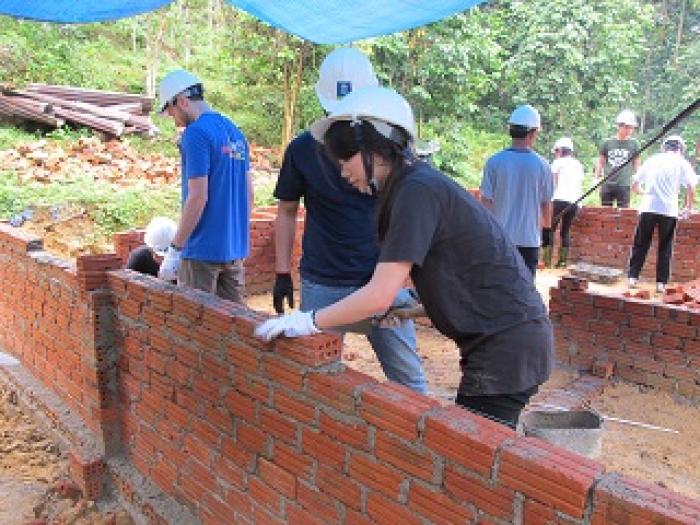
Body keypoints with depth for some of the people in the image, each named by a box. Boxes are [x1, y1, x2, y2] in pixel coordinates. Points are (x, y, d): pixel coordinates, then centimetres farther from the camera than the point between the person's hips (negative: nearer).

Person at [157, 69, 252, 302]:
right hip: (235, 249, 8)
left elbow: (198, 197, -18)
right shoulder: (235, 132, 12)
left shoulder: (196, 134, -13)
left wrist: (174, 250, -14)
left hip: (203, 250, -8)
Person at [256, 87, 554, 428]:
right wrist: (400, 306, 15)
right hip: (509, 338, 9)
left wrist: (309, 321, -11)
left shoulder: (417, 190, -18)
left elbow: (380, 294, -21)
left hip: (506, 344, -9)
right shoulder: (420, 184, 11)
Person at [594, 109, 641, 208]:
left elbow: (636, 165, 10)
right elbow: (600, 162, 12)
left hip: (624, 185, -1)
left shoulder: (634, 144, 3)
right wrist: (596, 179, 6)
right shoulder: (608, 143, 5)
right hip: (607, 184, 1)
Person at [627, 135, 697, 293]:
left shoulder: (652, 160, 14)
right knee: (665, 248, 7)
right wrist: (688, 208, 10)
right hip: (669, 210, -2)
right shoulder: (681, 163, 6)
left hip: (648, 208, 2)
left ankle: (633, 277, 5)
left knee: (640, 245, 9)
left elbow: (635, 185, 18)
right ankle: (661, 283, 6)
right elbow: (691, 188, -4)